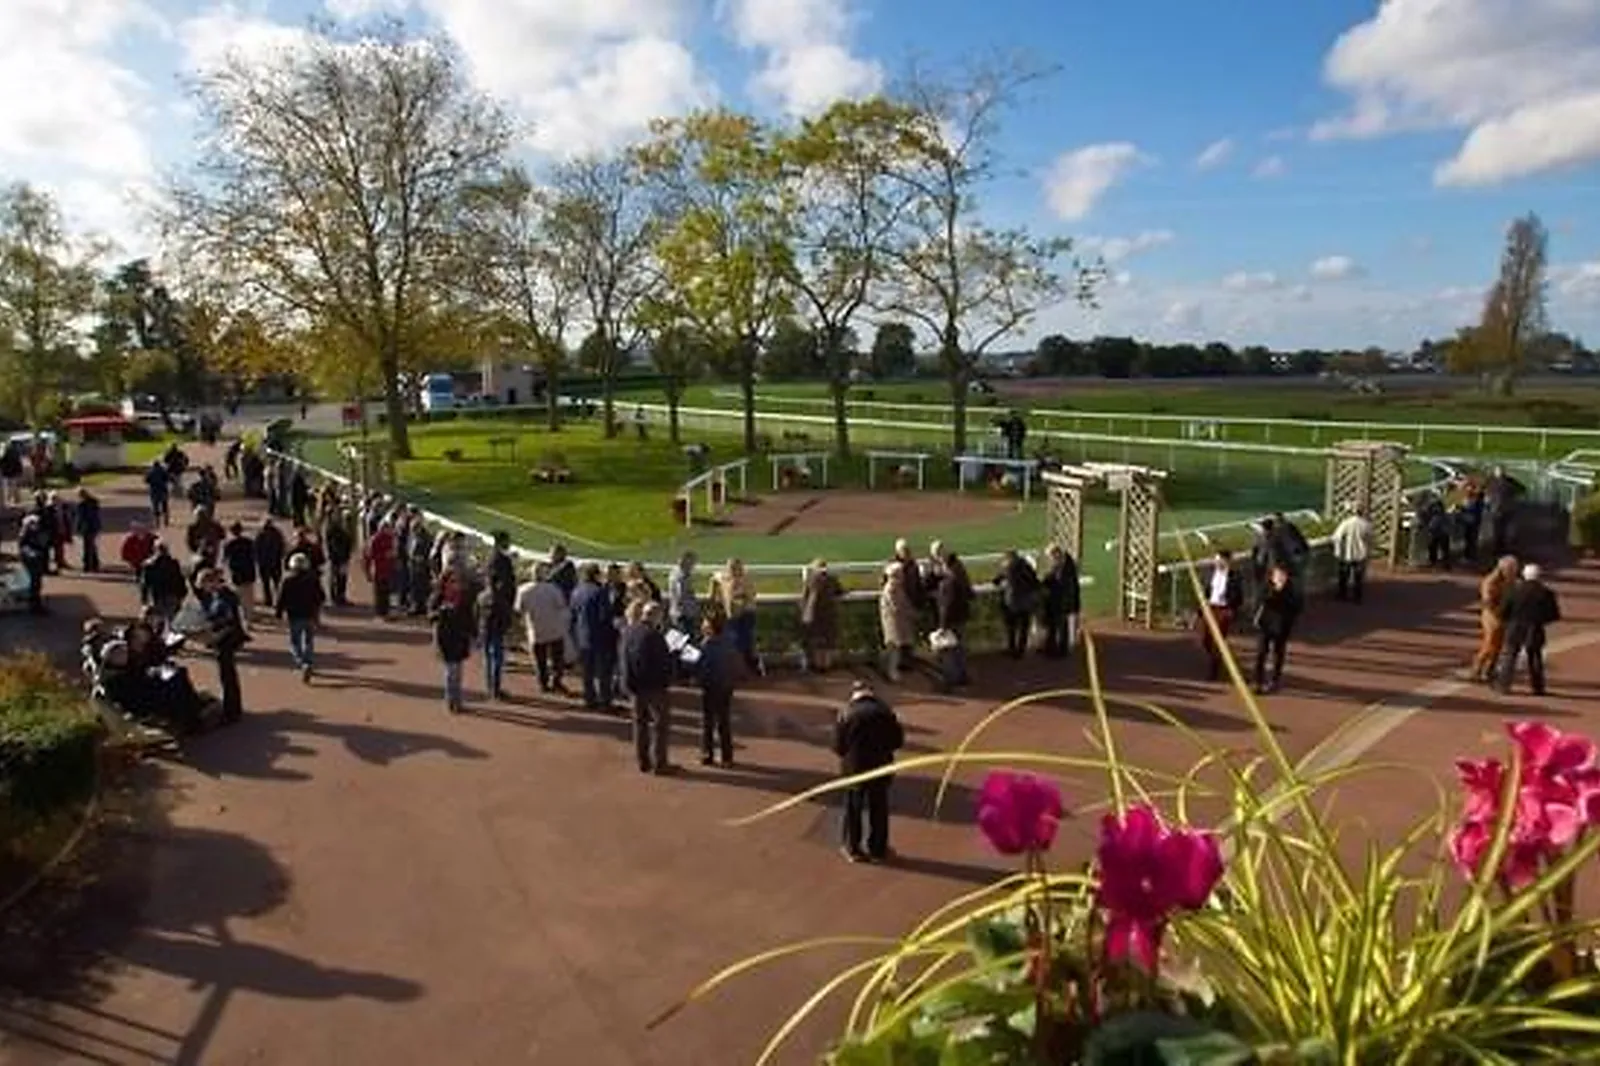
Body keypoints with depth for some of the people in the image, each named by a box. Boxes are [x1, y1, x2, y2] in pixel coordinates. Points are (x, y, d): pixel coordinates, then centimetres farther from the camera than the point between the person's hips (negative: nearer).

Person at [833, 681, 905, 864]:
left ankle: (852, 848, 19)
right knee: (878, 809, 13)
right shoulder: (886, 712, -1)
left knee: (853, 809, 13)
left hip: (854, 768, -1)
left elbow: (838, 745, -6)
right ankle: (877, 849, 20)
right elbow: (898, 741, 1)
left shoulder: (847, 713, -6)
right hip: (880, 768, 1)